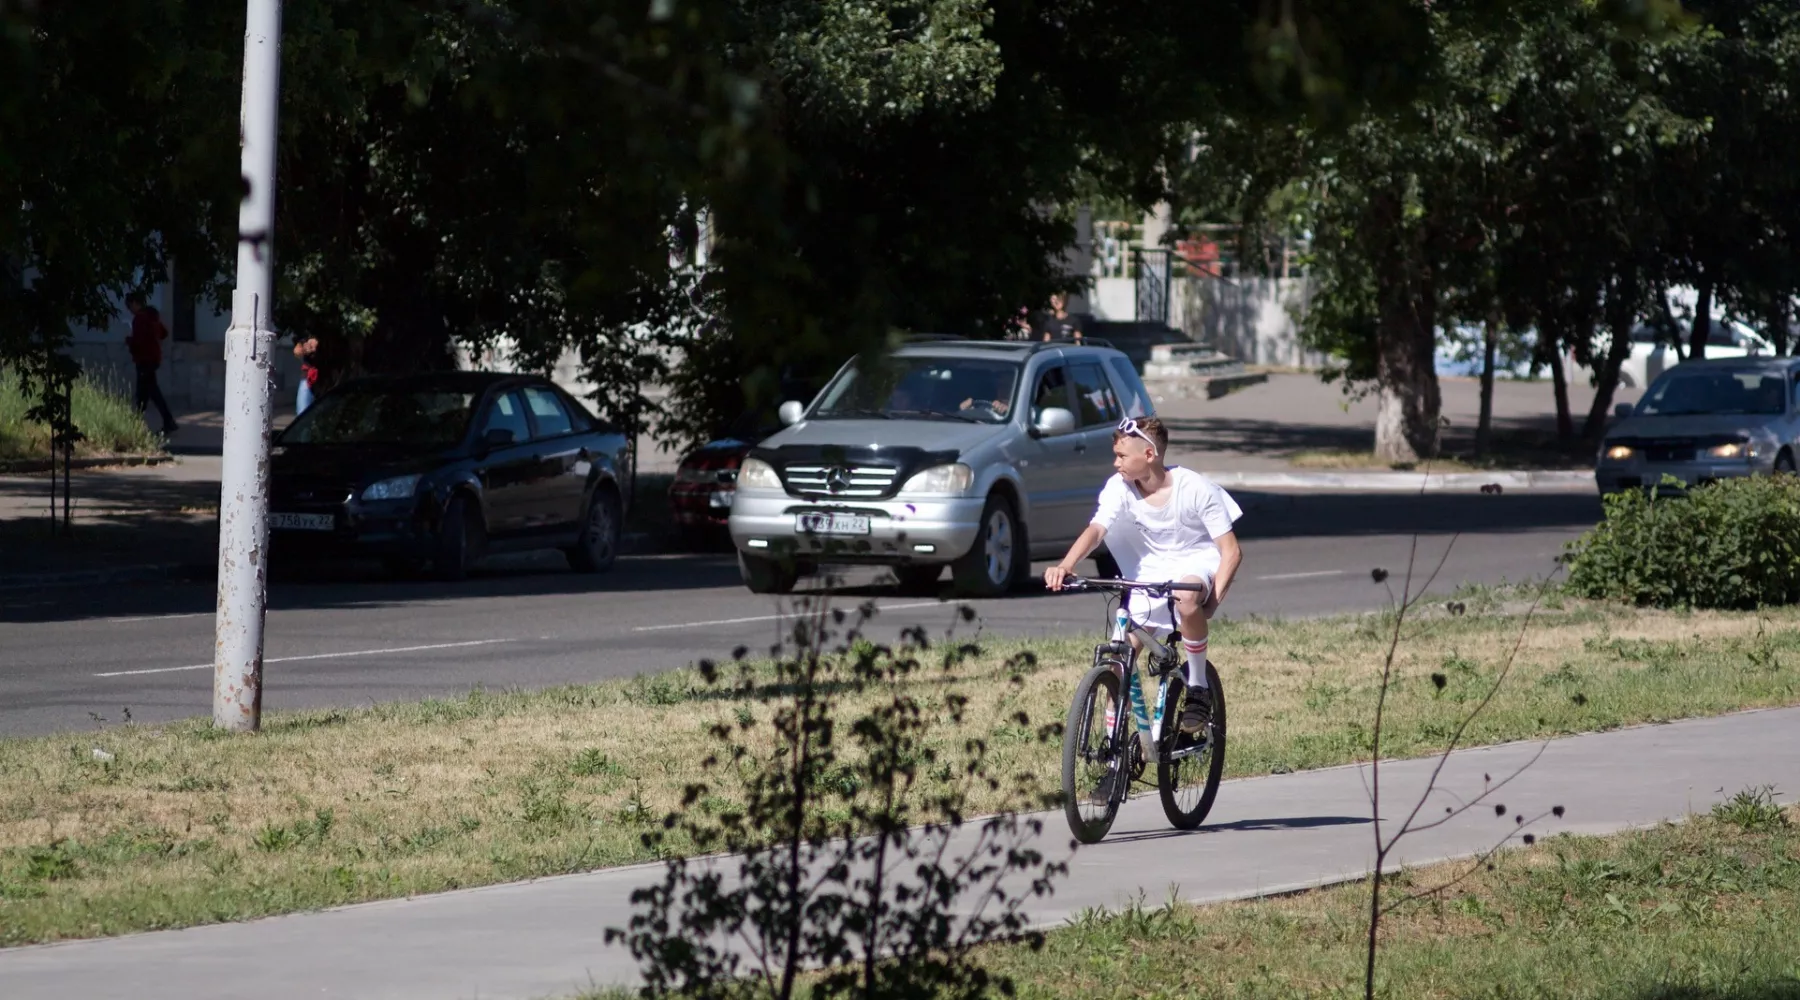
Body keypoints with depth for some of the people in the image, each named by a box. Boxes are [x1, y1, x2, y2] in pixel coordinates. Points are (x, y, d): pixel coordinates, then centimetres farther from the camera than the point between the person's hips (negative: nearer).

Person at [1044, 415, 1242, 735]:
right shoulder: (1119, 487, -12)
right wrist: (1065, 566, -46)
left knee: (1186, 596, -39)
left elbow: (1231, 551, -18)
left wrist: (1213, 601, -30)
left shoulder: (1195, 489, -20)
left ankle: (1198, 689, -20)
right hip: (1151, 574, 5)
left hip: (1197, 564, -5)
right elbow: (1096, 530, -26)